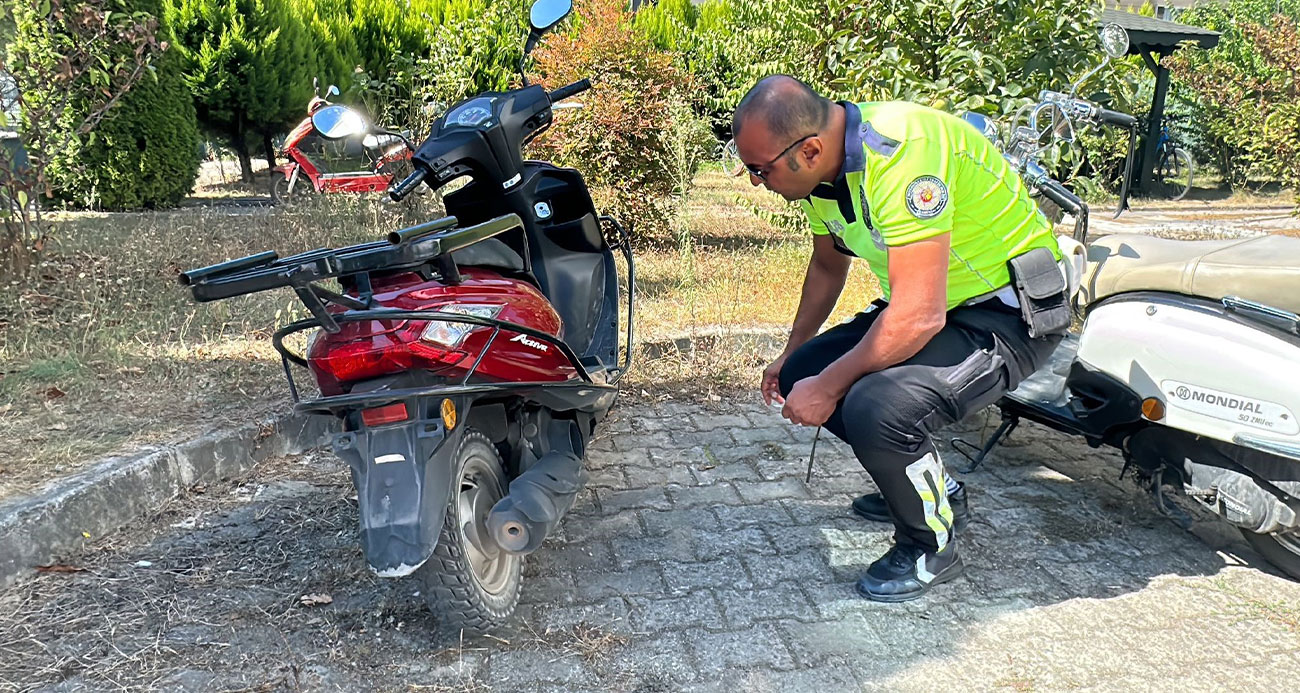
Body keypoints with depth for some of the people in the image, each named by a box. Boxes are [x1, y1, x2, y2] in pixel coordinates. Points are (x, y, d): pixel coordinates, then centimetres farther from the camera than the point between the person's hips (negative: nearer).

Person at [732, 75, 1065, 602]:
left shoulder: (899, 153, -31)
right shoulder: (823, 165, -2)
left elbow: (919, 317, -34)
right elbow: (828, 267, 18)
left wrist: (827, 387, -23)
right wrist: (791, 357, 22)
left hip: (1010, 311, -9)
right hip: (926, 303, 9)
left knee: (875, 408, -31)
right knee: (802, 378, 2)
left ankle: (931, 545, 0)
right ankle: (934, 489, 21)